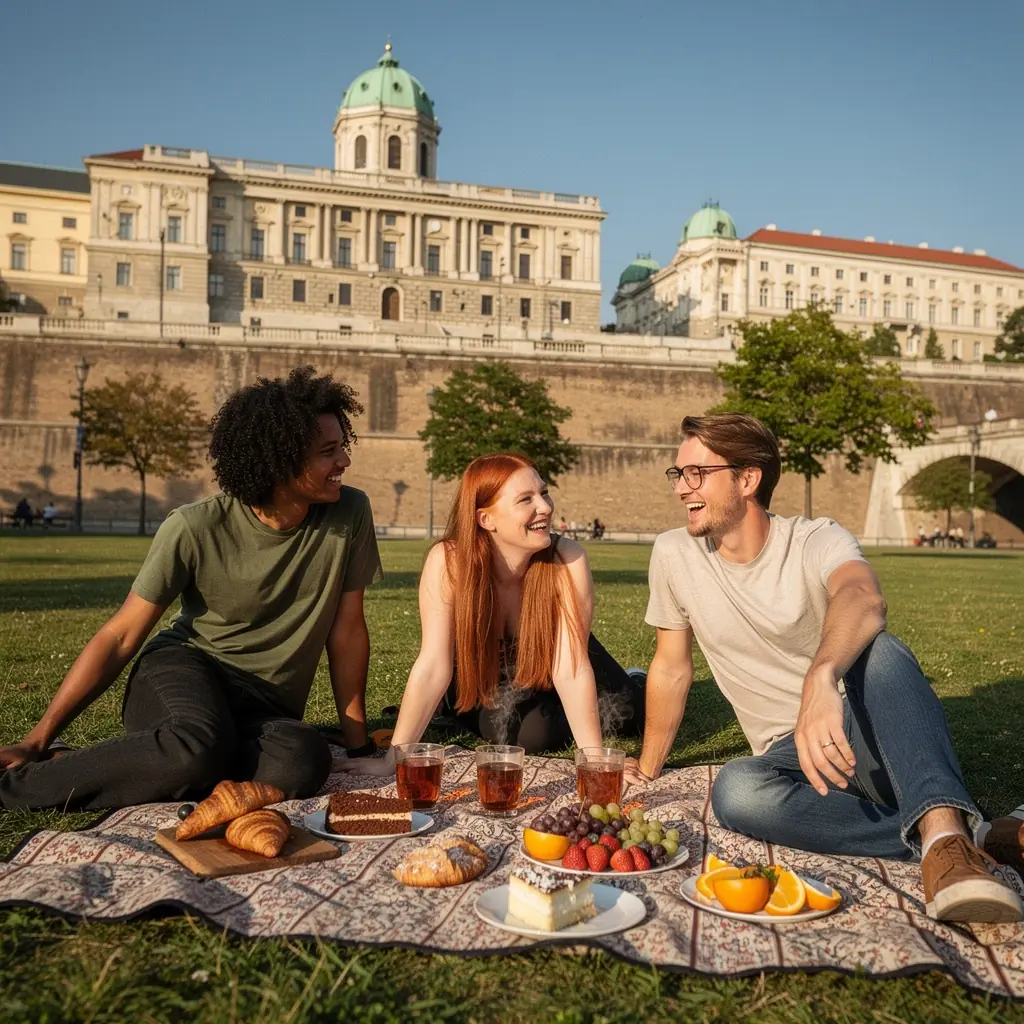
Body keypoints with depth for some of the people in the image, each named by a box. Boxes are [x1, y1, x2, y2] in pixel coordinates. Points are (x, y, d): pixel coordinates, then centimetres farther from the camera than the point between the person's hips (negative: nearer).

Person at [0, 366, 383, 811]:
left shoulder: (350, 515, -8)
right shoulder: (195, 528, -15)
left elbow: (346, 629, 0)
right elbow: (120, 637, -9)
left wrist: (357, 737, 4)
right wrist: (36, 740, -13)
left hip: (266, 707, 3)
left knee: (306, 762, -35)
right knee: (198, 748, -40)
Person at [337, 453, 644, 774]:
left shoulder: (568, 560, -31)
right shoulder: (448, 561, -33)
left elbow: (570, 668, -31)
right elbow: (433, 667, -31)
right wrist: (392, 760, -32)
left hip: (547, 665, 1)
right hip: (486, 682, 0)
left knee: (625, 713, -15)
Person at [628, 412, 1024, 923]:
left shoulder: (816, 540, -12)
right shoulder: (674, 554, -1)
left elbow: (864, 599, -37)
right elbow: (671, 668, 9)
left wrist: (821, 677, -57)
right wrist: (648, 768, 15)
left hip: (856, 732, -2)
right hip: (790, 753, 3)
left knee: (878, 649, -34)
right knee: (734, 790, -34)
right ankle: (972, 836, -31)